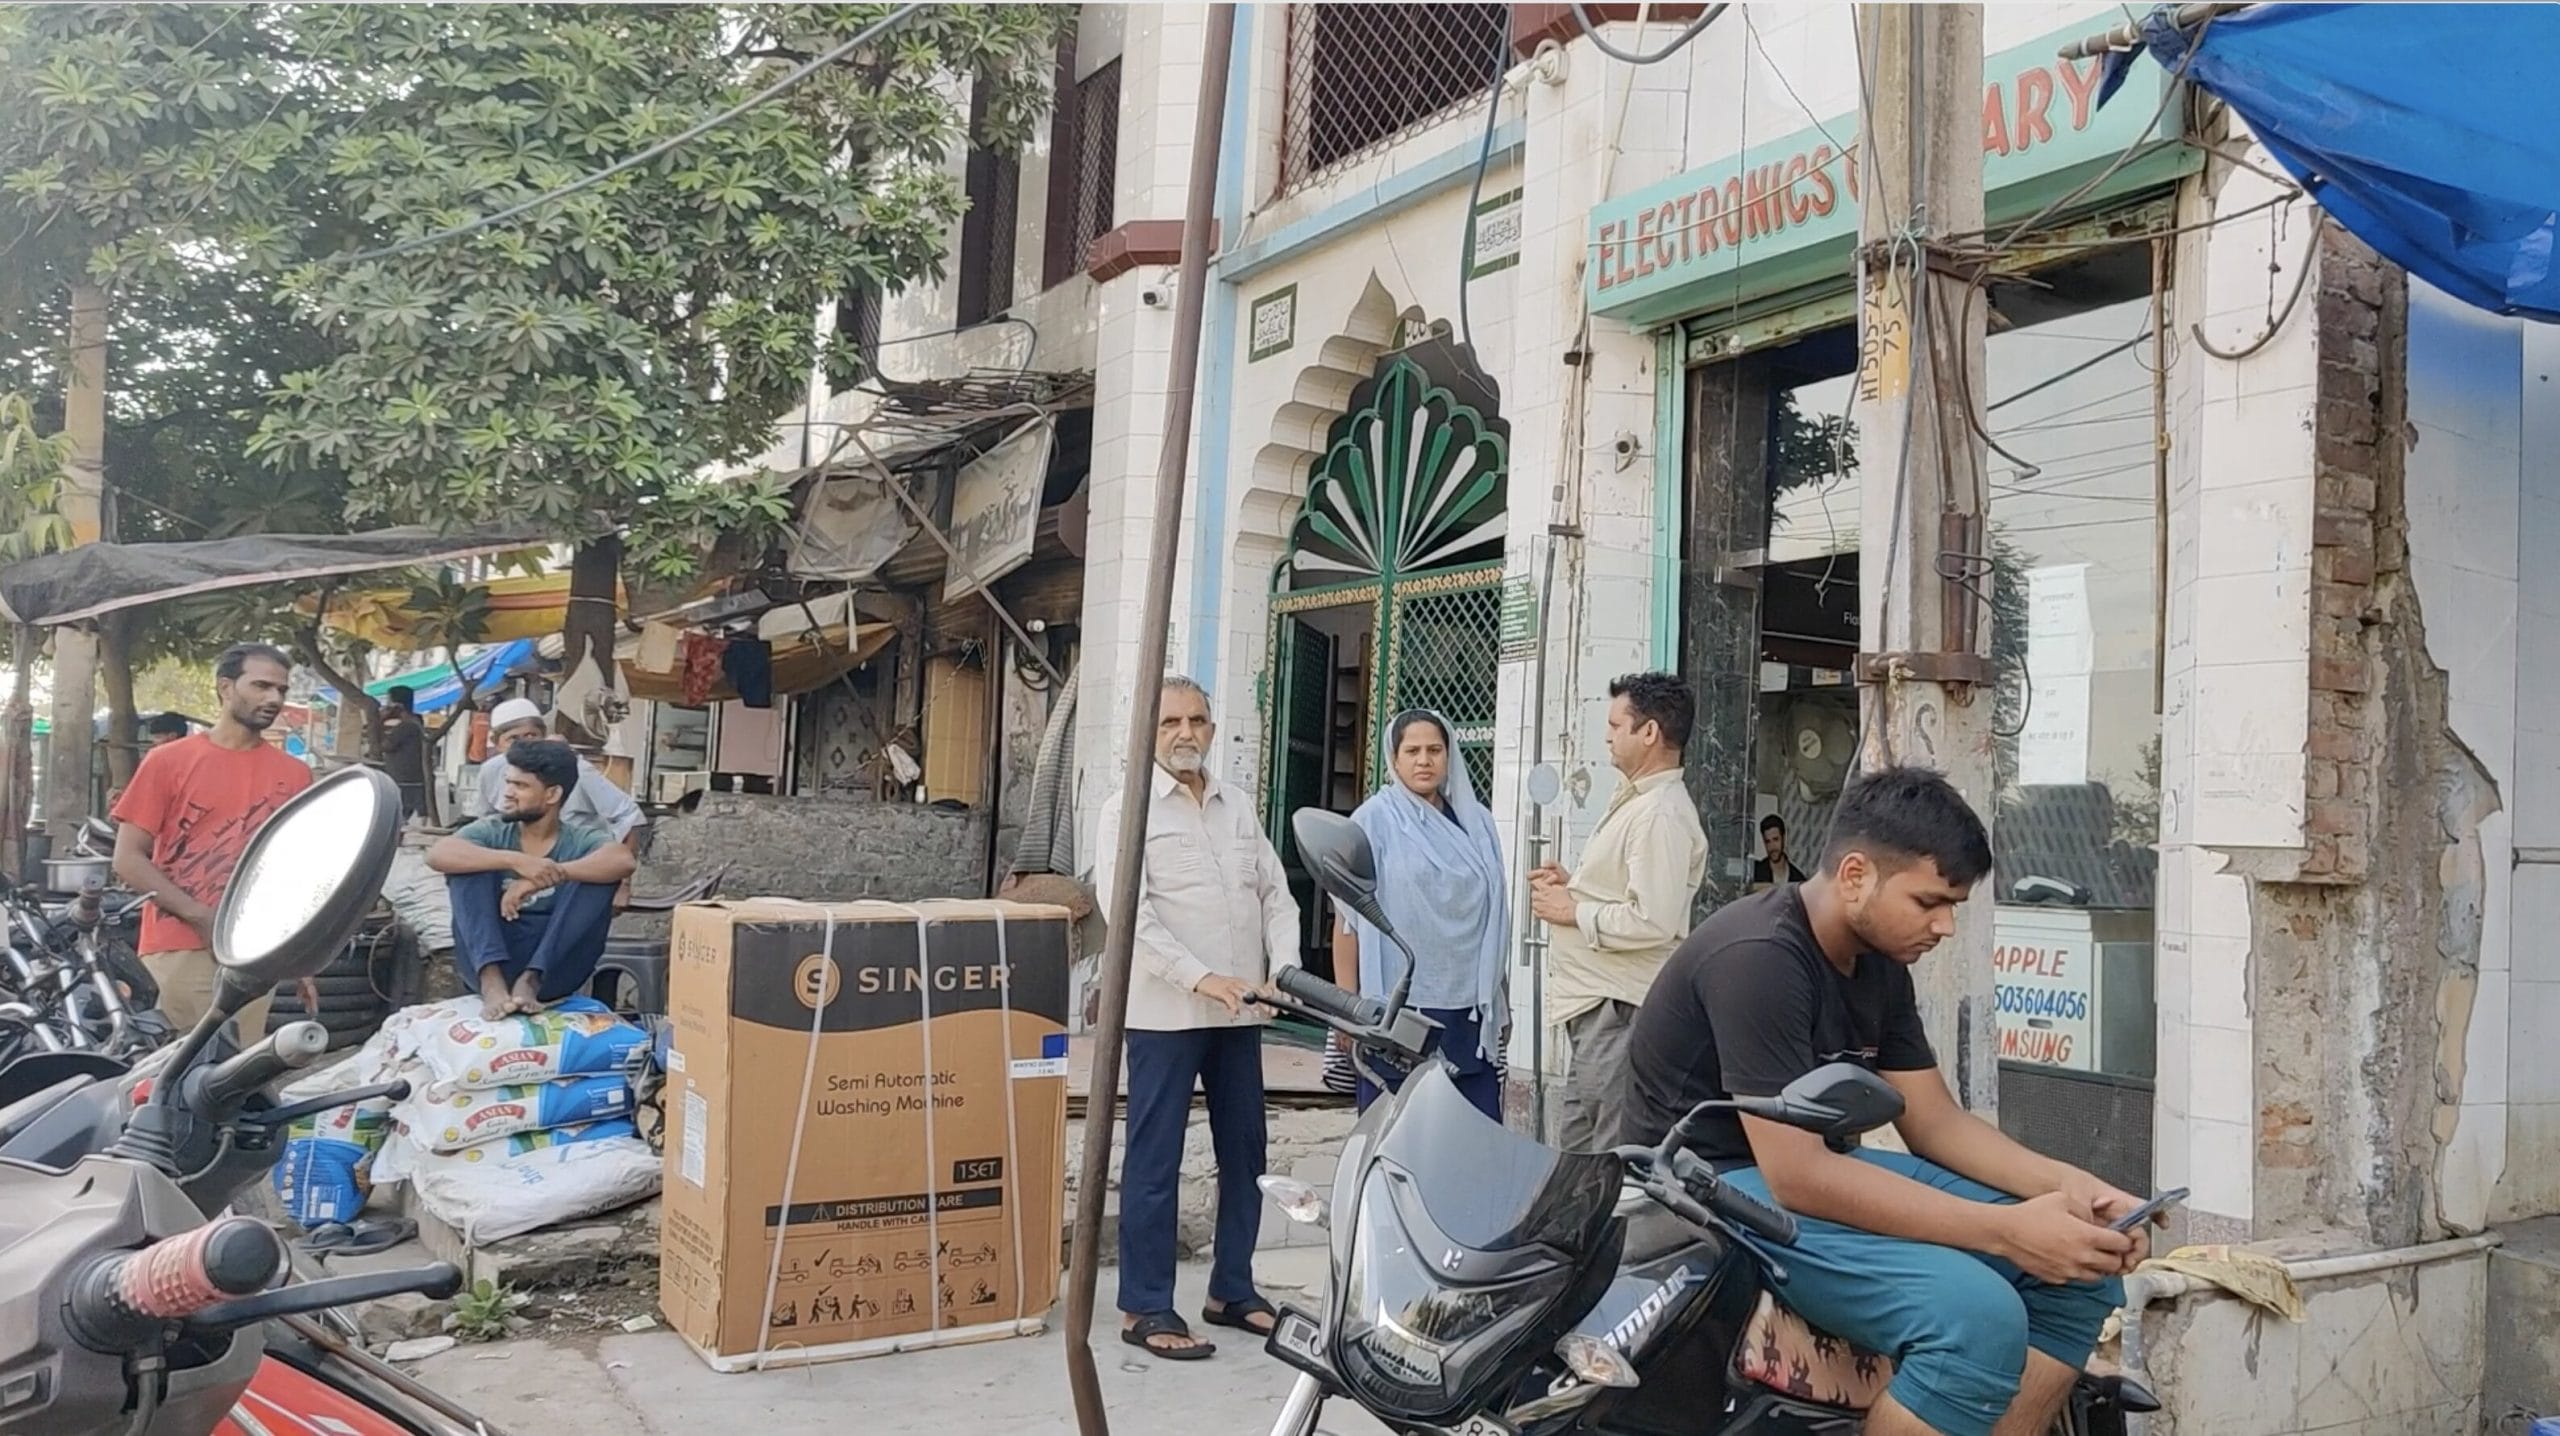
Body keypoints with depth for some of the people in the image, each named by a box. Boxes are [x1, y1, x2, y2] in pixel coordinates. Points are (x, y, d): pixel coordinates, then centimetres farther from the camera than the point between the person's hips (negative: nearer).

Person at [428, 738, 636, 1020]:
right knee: (470, 863, -13)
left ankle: (531, 980, -29)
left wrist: (551, 875, -30)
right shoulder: (492, 831, 6)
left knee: (596, 876, -18)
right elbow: (437, 854, -16)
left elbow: (624, 860, -22)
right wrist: (515, 861, -29)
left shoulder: (580, 840, 2)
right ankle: (491, 980, -30)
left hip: (555, 971, -1)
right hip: (489, 961, 1)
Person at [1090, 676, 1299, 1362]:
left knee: (1244, 1153, 12)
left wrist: (1285, 968, -5)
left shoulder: (1240, 810, 15)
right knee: (1154, 1162, -1)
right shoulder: (1132, 811, -2)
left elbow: (1276, 896, 13)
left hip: (1240, 1013, 6)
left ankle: (1232, 1291, 25)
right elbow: (1130, 914, -12)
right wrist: (1202, 978, -20)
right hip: (1166, 1013, -6)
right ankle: (1144, 1308, 7)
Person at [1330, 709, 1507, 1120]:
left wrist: (1499, 1002, 15)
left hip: (1468, 1009, 4)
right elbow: (1349, 921, -3)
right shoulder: (1373, 821, -1)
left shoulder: (1477, 824, 13)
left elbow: (1495, 919, 17)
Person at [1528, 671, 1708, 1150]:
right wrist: (1574, 887, 10)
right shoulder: (1636, 801, 16)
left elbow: (1652, 921, -26)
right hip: (1596, 1006, 11)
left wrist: (1573, 912, -14)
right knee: (1575, 1149, 17)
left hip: (1618, 1008, -11)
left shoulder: (1661, 814, -17)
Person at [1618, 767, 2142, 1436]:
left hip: (1815, 1171, 10)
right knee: (1979, 1316, -29)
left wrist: (2065, 1184, -10)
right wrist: (2005, 1229, -28)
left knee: (2082, 1273, 0)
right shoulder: (1758, 956, -24)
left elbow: (1934, 1121, 9)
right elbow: (1796, 1176, -28)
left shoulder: (1881, 962, 6)